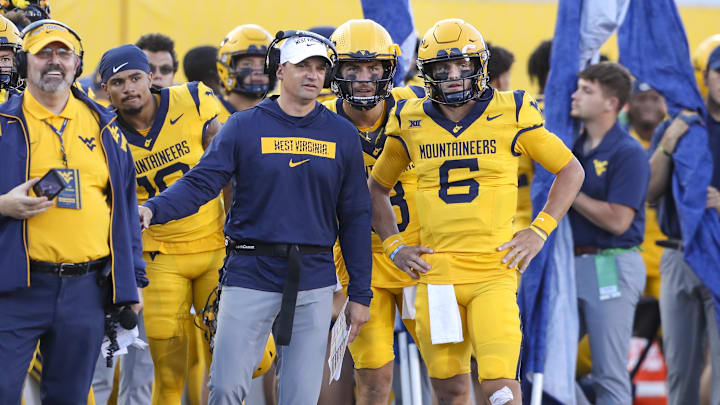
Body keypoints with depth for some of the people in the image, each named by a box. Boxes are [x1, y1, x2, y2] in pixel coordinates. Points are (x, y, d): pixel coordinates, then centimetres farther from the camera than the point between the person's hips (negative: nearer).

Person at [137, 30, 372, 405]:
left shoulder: (341, 136, 8)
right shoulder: (244, 127, 2)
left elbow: (355, 218, 9)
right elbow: (201, 182, -5)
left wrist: (360, 294, 6)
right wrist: (153, 210, -25)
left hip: (313, 282, 2)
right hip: (251, 276, -2)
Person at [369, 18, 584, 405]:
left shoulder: (510, 115, 0)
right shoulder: (410, 123, 7)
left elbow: (571, 170, 11)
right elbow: (378, 187, 24)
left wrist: (539, 231, 2)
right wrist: (394, 246, 11)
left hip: (494, 270, -3)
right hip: (435, 273, 3)